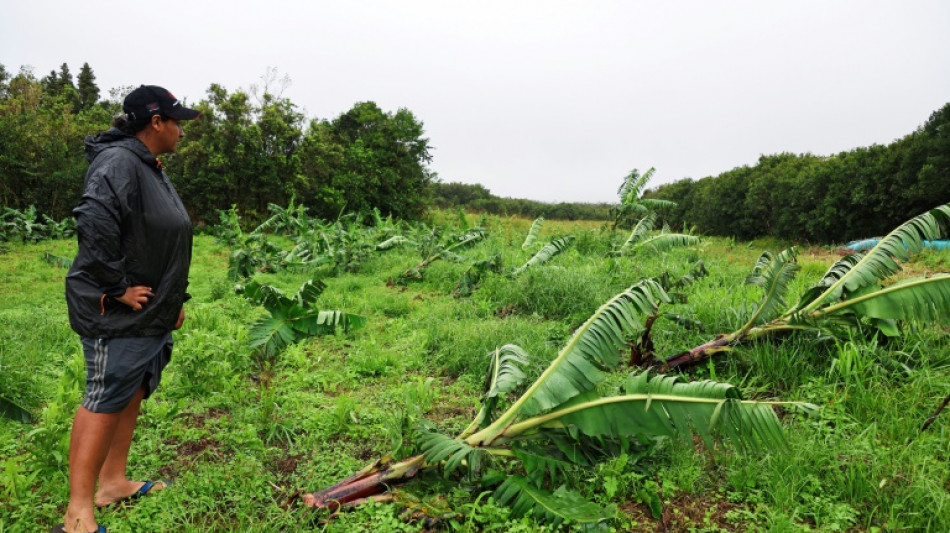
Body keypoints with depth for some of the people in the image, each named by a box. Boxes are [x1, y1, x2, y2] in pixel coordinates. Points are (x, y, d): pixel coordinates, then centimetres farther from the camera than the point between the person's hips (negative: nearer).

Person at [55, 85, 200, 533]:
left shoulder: (152, 170, 16)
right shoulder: (118, 162, -16)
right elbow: (94, 224, -30)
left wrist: (174, 299, 20)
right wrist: (116, 288, -22)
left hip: (151, 314, 10)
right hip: (117, 315, -10)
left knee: (130, 396, 16)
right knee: (104, 402, -5)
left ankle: (113, 483, 30)